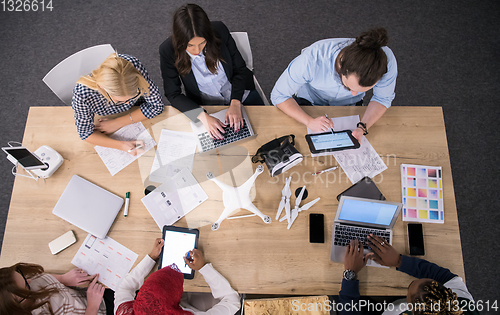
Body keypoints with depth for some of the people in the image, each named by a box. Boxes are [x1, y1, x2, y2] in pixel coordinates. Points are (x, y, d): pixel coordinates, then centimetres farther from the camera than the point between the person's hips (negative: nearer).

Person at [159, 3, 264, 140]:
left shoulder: (219, 30, -19)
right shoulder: (168, 50, -21)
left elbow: (240, 69, -10)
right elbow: (173, 94, -17)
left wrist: (235, 103, -25)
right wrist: (203, 116, -32)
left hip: (240, 94, 2)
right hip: (206, 106, -1)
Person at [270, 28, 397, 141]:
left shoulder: (386, 61, -35)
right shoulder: (312, 60, -42)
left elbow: (382, 99, -16)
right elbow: (279, 96, -28)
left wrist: (362, 128, -34)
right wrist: (309, 121, -43)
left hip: (350, 105, 1)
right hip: (309, 100, 0)